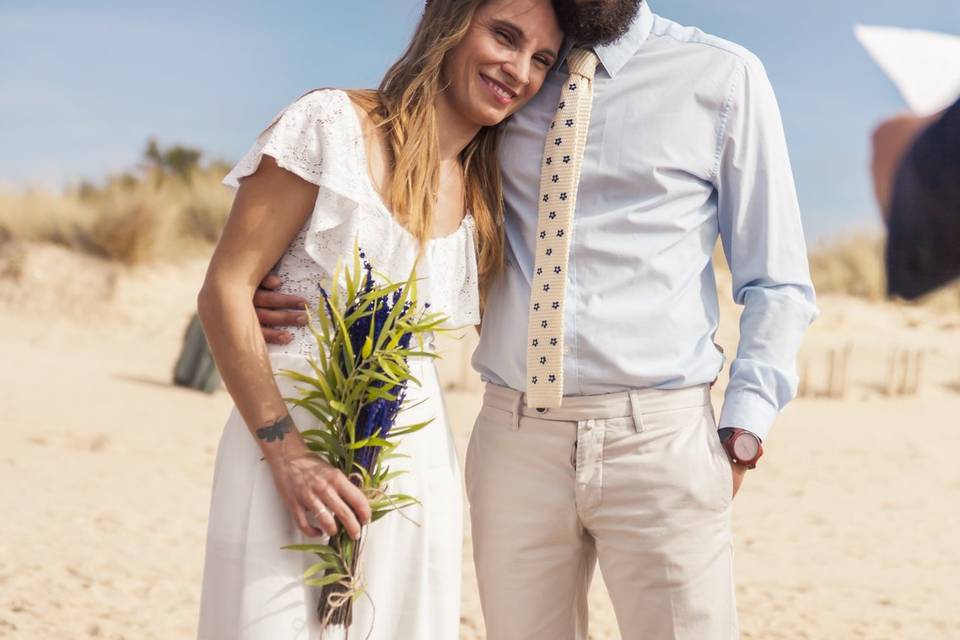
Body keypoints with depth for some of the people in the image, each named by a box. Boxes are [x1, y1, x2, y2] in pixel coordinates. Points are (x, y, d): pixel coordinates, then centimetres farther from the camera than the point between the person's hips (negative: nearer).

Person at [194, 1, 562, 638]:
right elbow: (224, 291, -10)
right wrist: (286, 453, -16)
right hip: (291, 437, -5)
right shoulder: (333, 124, -7)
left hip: (417, 464, 5)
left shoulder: (483, 194, 11)